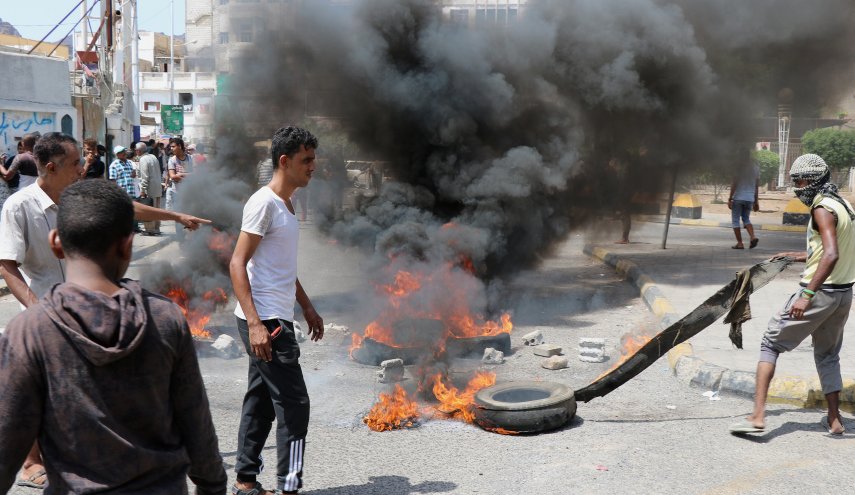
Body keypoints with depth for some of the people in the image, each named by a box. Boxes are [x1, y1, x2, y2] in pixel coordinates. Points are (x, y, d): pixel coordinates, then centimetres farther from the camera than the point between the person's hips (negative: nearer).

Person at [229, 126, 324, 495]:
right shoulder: (264, 203, -14)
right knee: (293, 404, -5)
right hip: (264, 322, -10)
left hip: (276, 320, 10)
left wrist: (308, 308, 25)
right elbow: (237, 264, -19)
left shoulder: (286, 204, 16)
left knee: (261, 402, 14)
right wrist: (255, 324, -25)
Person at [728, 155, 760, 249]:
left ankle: (740, 243, 1)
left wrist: (730, 199, -6)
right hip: (750, 198, 5)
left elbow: (734, 184, -11)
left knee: (735, 220, 4)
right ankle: (753, 237, -4)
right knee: (746, 219, 19)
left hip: (738, 198, -5)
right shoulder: (756, 167, 7)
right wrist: (756, 201, 16)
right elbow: (757, 186, 11)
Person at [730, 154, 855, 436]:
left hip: (820, 292, -9)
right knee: (827, 355, 22)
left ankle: (758, 416, -8)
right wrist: (804, 257, 23)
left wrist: (807, 294, -32)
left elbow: (831, 256, -28)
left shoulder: (822, 209, -15)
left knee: (771, 344, -1)